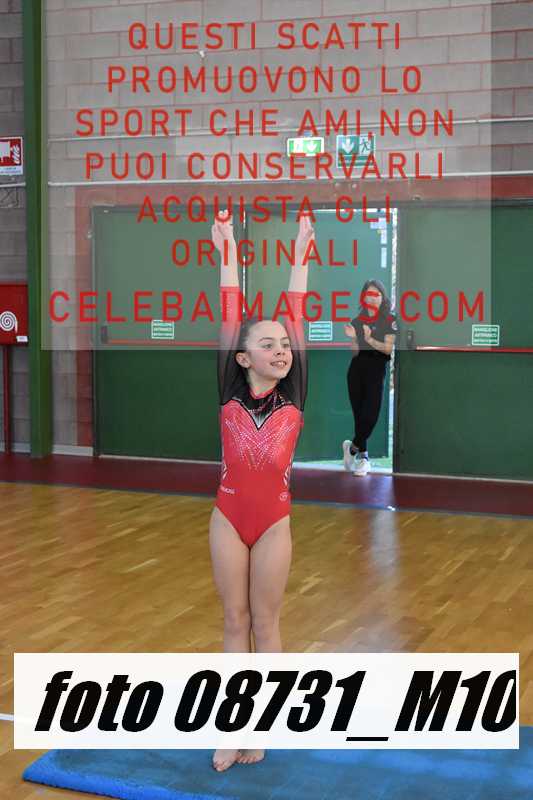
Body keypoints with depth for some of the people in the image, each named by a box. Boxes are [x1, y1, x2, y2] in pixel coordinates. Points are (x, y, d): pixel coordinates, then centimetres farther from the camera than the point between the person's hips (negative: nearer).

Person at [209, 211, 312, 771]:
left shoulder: (292, 400, -5)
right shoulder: (230, 397, -6)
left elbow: (295, 317, -6)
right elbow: (230, 317, -7)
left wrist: (300, 257, -6)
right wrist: (228, 253, -6)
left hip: (274, 524, 0)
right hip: (228, 520, 0)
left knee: (265, 622, 10)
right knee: (235, 622, 10)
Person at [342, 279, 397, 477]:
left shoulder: (389, 319, 1)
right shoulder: (357, 320, 10)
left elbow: (388, 349, -7)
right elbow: (355, 352, 9)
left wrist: (369, 340, -21)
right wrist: (353, 337, -10)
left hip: (377, 369, -3)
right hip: (357, 368, 3)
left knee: (371, 413, -14)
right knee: (359, 413, 2)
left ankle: (353, 446, 7)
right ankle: (362, 455, 11)